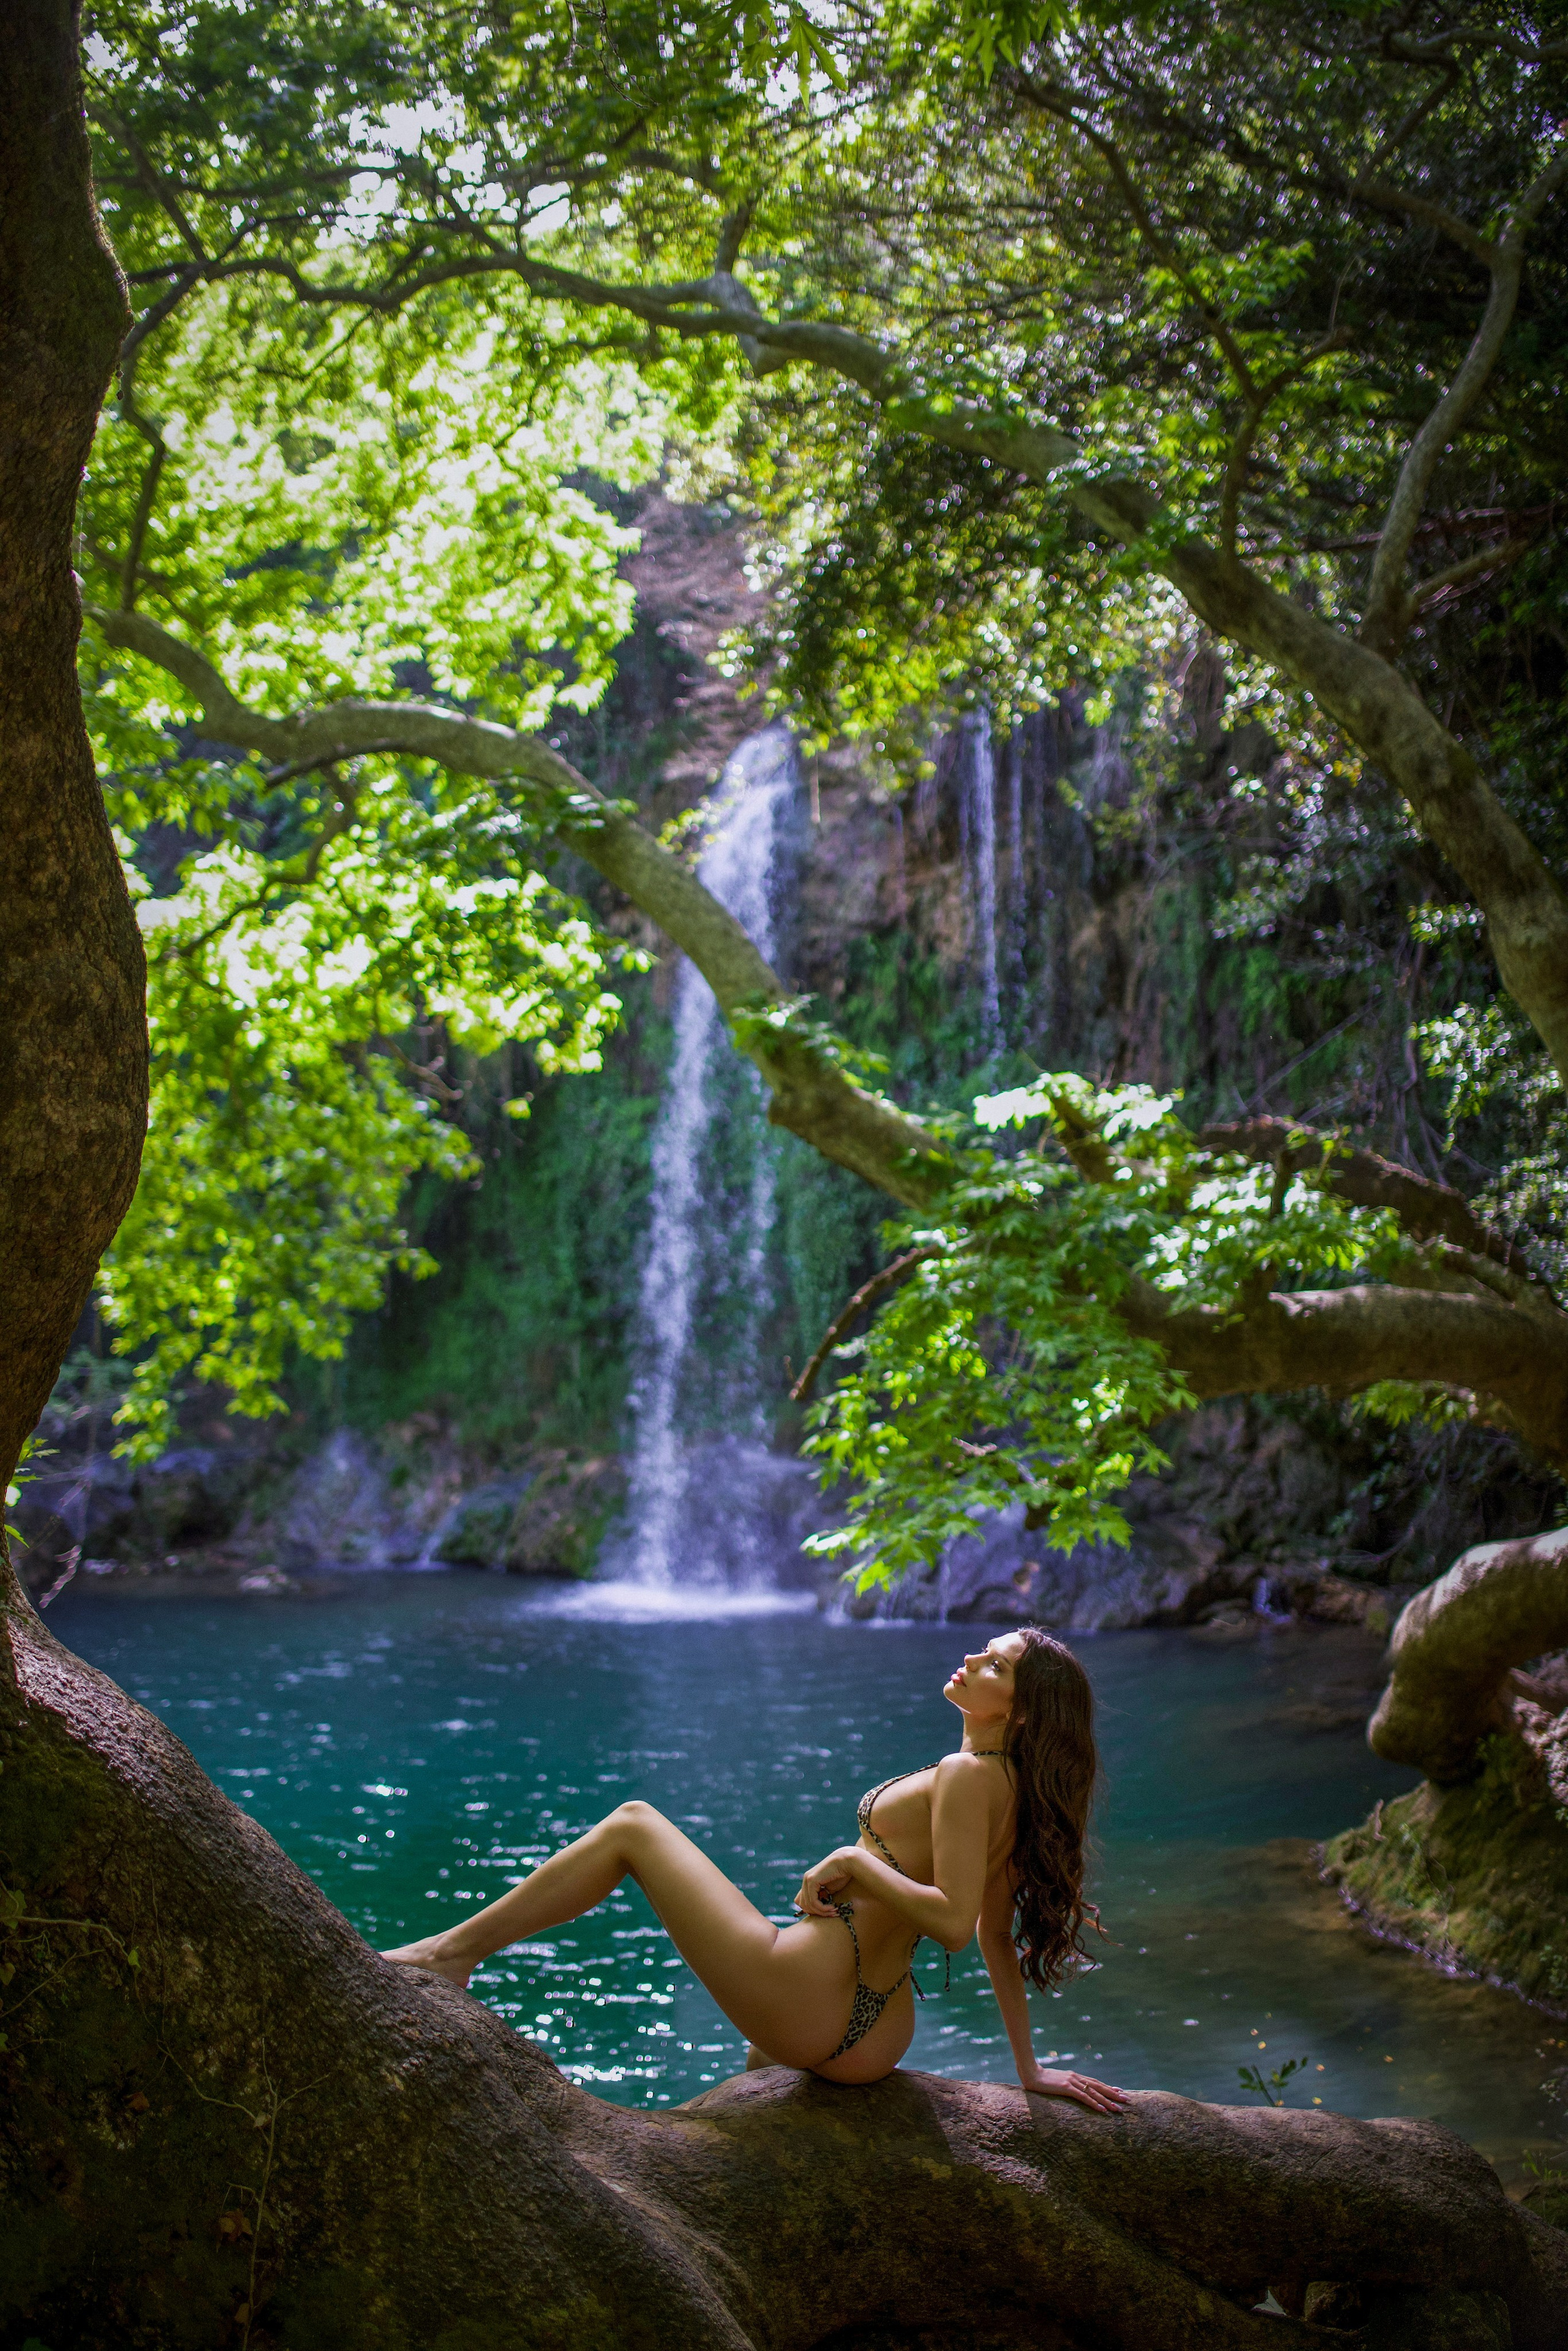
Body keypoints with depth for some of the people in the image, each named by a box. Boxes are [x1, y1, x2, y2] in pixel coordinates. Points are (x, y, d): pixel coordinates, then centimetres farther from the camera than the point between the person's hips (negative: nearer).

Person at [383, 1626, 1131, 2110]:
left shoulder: (968, 1775, -16)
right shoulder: (1013, 1787, 9)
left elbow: (953, 1921, -26)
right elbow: (1000, 1938, 14)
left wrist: (855, 1860, -14)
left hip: (803, 2004, -9)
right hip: (874, 2035, 9)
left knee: (632, 1826, 3)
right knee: (761, 2069, 46)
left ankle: (453, 1950, 9)